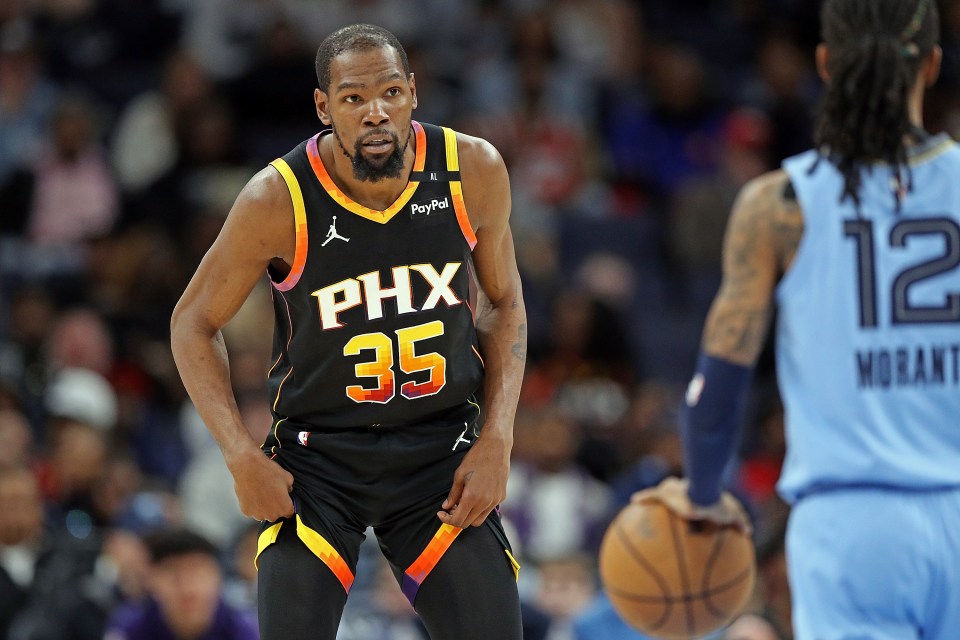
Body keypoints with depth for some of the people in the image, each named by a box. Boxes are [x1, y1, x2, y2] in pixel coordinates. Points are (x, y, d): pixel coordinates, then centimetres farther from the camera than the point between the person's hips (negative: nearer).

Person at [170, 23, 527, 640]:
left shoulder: (474, 172, -10)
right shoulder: (278, 200, -17)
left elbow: (503, 302, 7)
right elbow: (194, 323, -4)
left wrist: (497, 440, -3)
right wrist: (242, 457, -13)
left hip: (443, 450, 2)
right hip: (318, 457, -2)